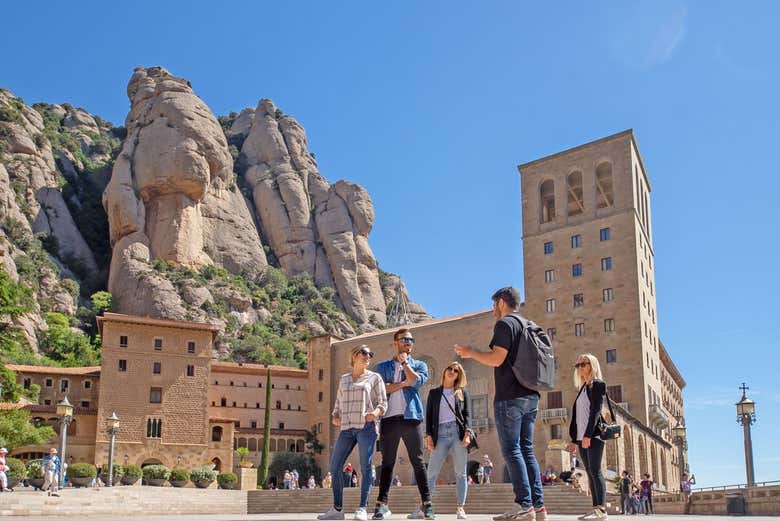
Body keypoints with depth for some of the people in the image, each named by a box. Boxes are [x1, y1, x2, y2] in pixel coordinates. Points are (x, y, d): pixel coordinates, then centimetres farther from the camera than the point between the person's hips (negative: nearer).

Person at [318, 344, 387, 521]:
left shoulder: (374, 378, 8)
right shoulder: (343, 379, 20)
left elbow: (383, 403, 4)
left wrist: (375, 412, -17)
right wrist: (335, 416, 5)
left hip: (366, 426, -4)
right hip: (346, 428, 4)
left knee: (365, 468, -8)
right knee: (335, 467, 0)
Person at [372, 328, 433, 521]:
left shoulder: (419, 365, 14)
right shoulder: (383, 367, 15)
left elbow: (416, 381, -8)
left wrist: (404, 362, 2)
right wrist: (403, 384, -6)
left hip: (411, 417, 0)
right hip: (389, 418, 1)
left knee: (418, 462, -1)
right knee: (387, 462, 0)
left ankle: (426, 504, 0)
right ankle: (382, 504, -1)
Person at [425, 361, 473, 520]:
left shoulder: (462, 392, 15)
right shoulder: (434, 392, 15)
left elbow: (467, 414, 7)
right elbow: (429, 415, 10)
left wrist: (467, 433, -7)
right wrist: (428, 436, -1)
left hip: (458, 432, 0)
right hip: (440, 434, 0)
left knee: (460, 473, -2)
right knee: (431, 472, -5)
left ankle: (460, 508, -1)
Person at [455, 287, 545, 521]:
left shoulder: (504, 324, -6)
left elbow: (496, 359, -15)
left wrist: (470, 352, -1)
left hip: (510, 396, -8)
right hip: (530, 396, 8)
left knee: (511, 449, -6)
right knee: (526, 449, 9)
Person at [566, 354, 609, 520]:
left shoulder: (598, 384, -2)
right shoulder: (582, 388, 22)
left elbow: (596, 410, -13)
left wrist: (588, 435, -22)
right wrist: (574, 439, 15)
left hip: (594, 435, -8)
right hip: (582, 437, 8)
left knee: (595, 471, -13)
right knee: (590, 473, 4)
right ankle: (596, 507, 2)